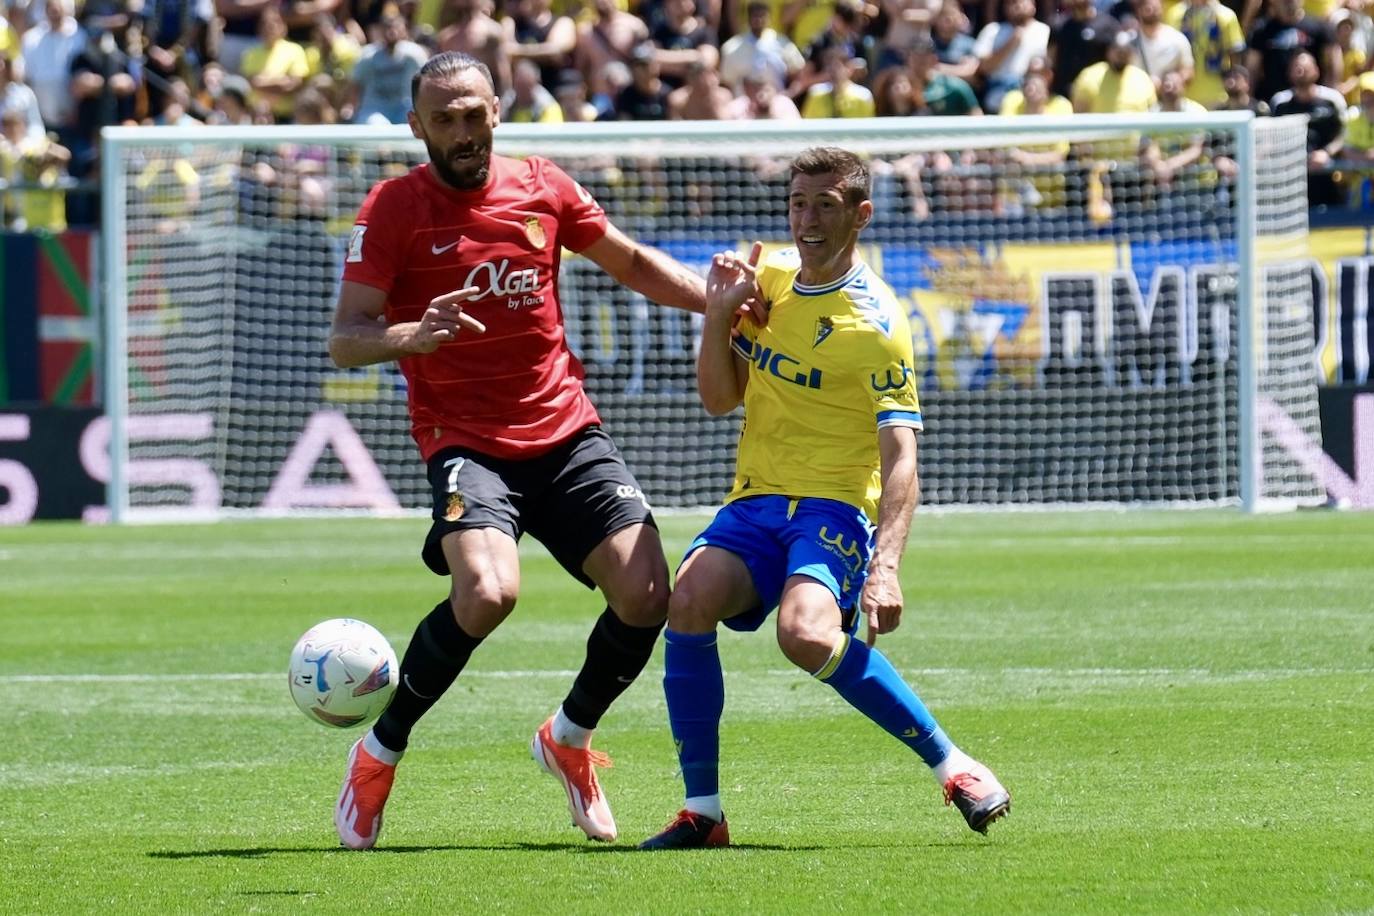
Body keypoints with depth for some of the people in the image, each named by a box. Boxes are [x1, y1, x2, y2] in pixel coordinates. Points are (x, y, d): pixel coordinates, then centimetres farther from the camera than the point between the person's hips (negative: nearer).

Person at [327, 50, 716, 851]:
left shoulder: (540, 186, 6)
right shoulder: (393, 208, -6)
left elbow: (632, 262, 21)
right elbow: (344, 339, -12)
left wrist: (721, 302, 7)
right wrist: (410, 336, -33)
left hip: (567, 433, 4)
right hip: (466, 443, -4)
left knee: (646, 595, -10)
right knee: (488, 592, -29)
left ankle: (570, 738, 20)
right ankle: (380, 754, -7)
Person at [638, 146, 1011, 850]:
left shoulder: (875, 321, -10)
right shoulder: (768, 277, 10)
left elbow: (900, 454, -16)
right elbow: (719, 398, 17)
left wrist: (885, 567, -28)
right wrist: (718, 317, -1)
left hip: (835, 506, -5)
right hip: (754, 502, 5)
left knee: (807, 633, -34)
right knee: (688, 605, -25)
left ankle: (949, 763, -14)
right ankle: (702, 811, -15)